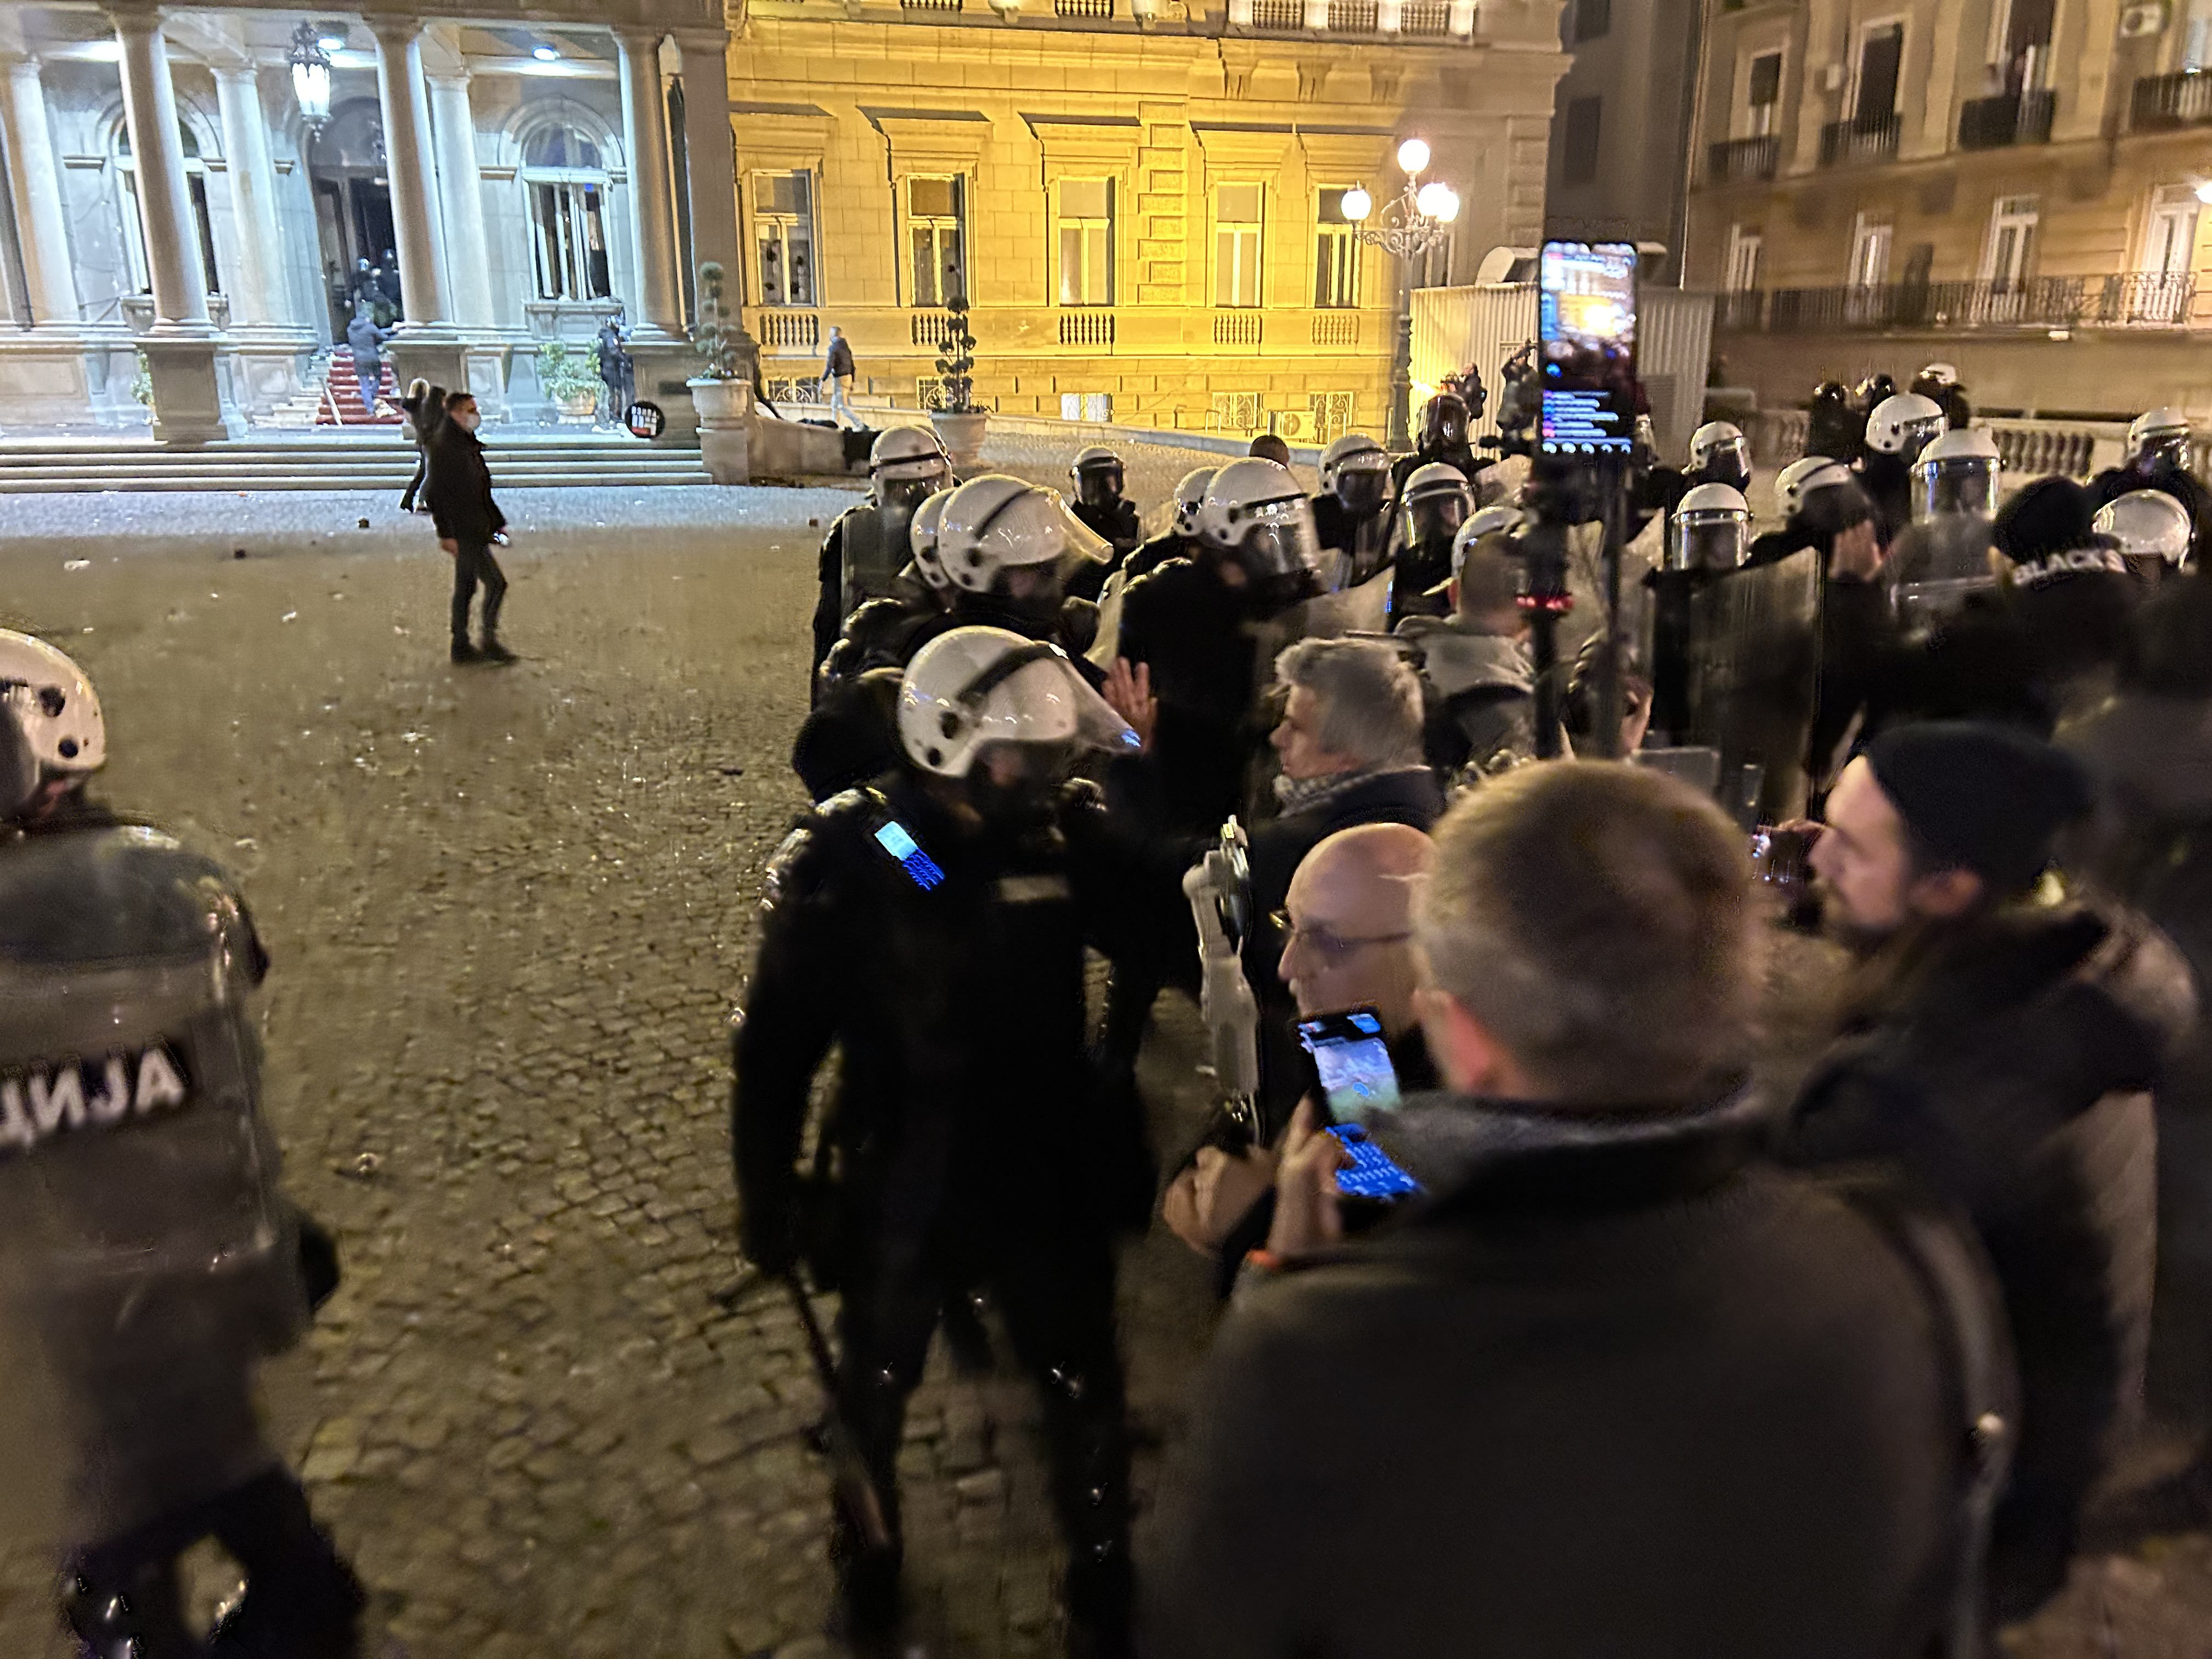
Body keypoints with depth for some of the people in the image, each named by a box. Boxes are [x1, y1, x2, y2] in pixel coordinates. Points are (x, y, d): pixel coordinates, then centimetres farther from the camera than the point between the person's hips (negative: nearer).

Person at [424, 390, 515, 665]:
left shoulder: (467, 442, 14)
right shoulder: (443, 445, -15)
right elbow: (435, 493, -17)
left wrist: (497, 522, 20)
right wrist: (446, 533, -20)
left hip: (475, 527, 10)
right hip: (463, 530, -10)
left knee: (466, 586, 13)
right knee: (496, 582, -9)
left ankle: (461, 647, 20)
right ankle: (489, 641, -1)